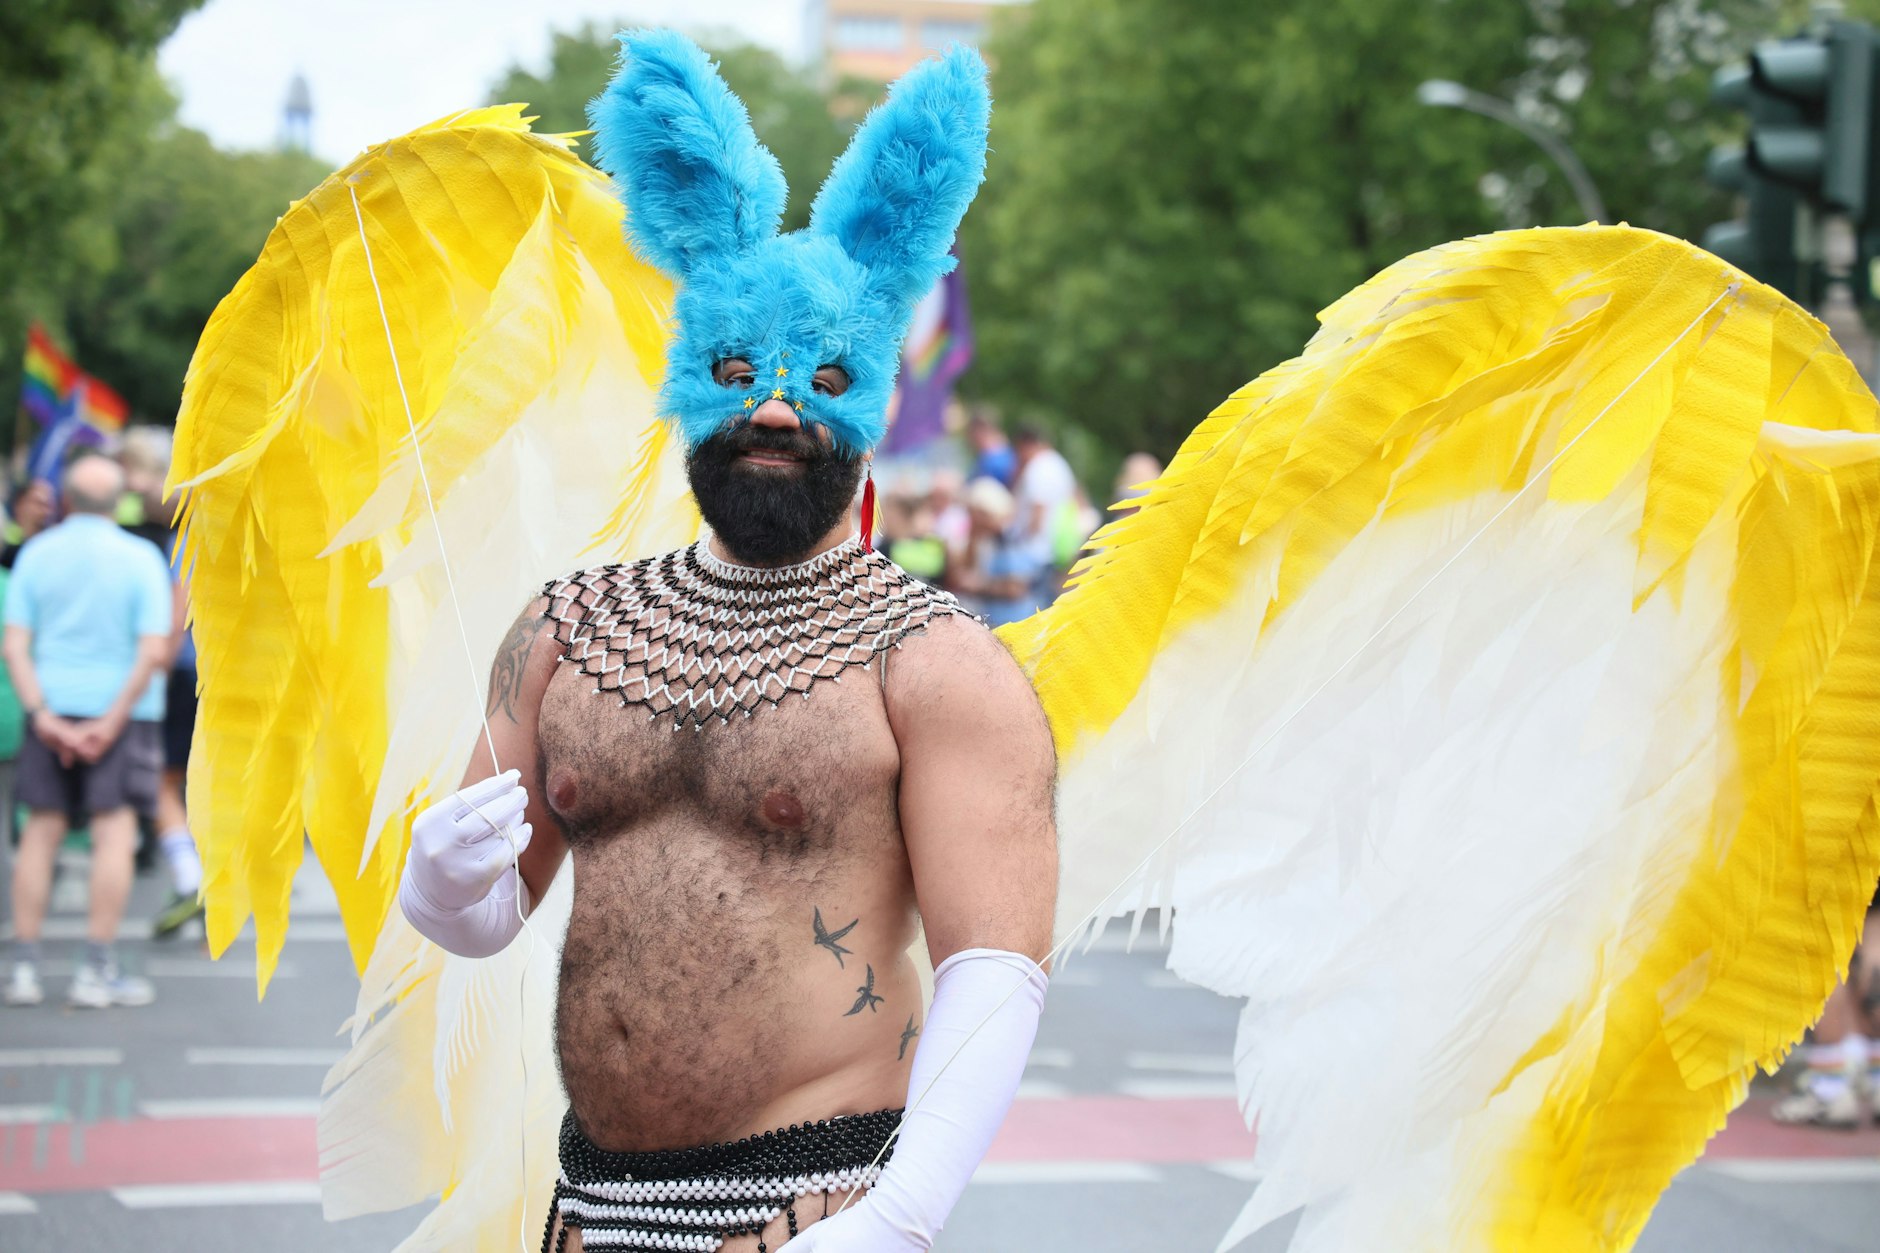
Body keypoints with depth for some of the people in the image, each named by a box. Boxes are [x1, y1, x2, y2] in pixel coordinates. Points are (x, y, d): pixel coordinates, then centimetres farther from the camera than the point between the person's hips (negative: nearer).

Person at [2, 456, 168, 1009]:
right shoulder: (140, 558, -5)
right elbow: (154, 650, -13)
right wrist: (112, 722, -12)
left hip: (52, 710, 3)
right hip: (119, 706, -3)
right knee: (115, 832, -1)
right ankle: (97, 971, -5)